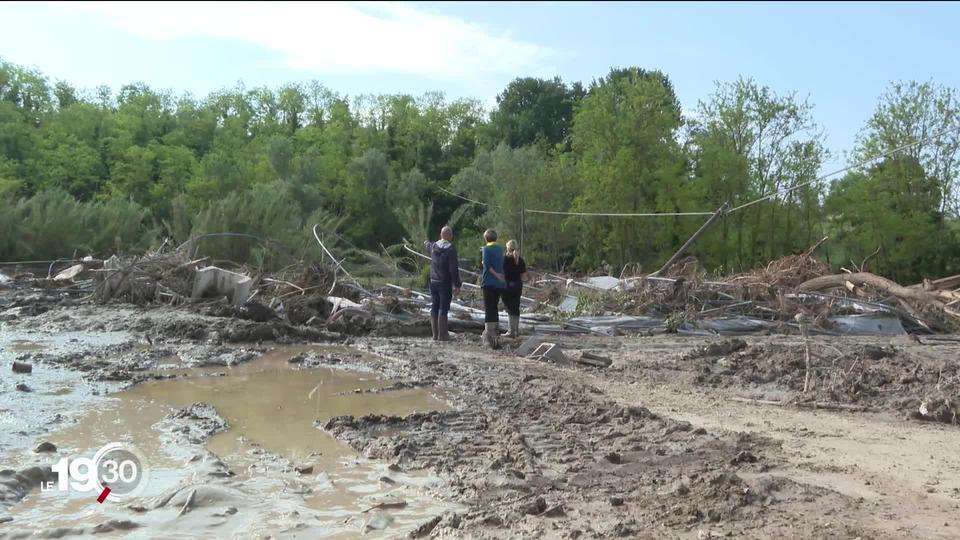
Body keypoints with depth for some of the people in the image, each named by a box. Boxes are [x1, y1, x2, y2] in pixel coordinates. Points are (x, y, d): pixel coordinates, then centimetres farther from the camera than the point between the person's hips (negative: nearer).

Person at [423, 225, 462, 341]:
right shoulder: (450, 249, -14)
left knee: (434, 308, 10)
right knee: (443, 309, -3)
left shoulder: (433, 246, 5)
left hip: (433, 282, 6)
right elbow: (454, 269, -17)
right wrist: (457, 285, -13)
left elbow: (427, 245, 32)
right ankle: (442, 335, -3)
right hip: (445, 284, -6)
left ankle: (435, 334, 14)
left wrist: (426, 242, 56)